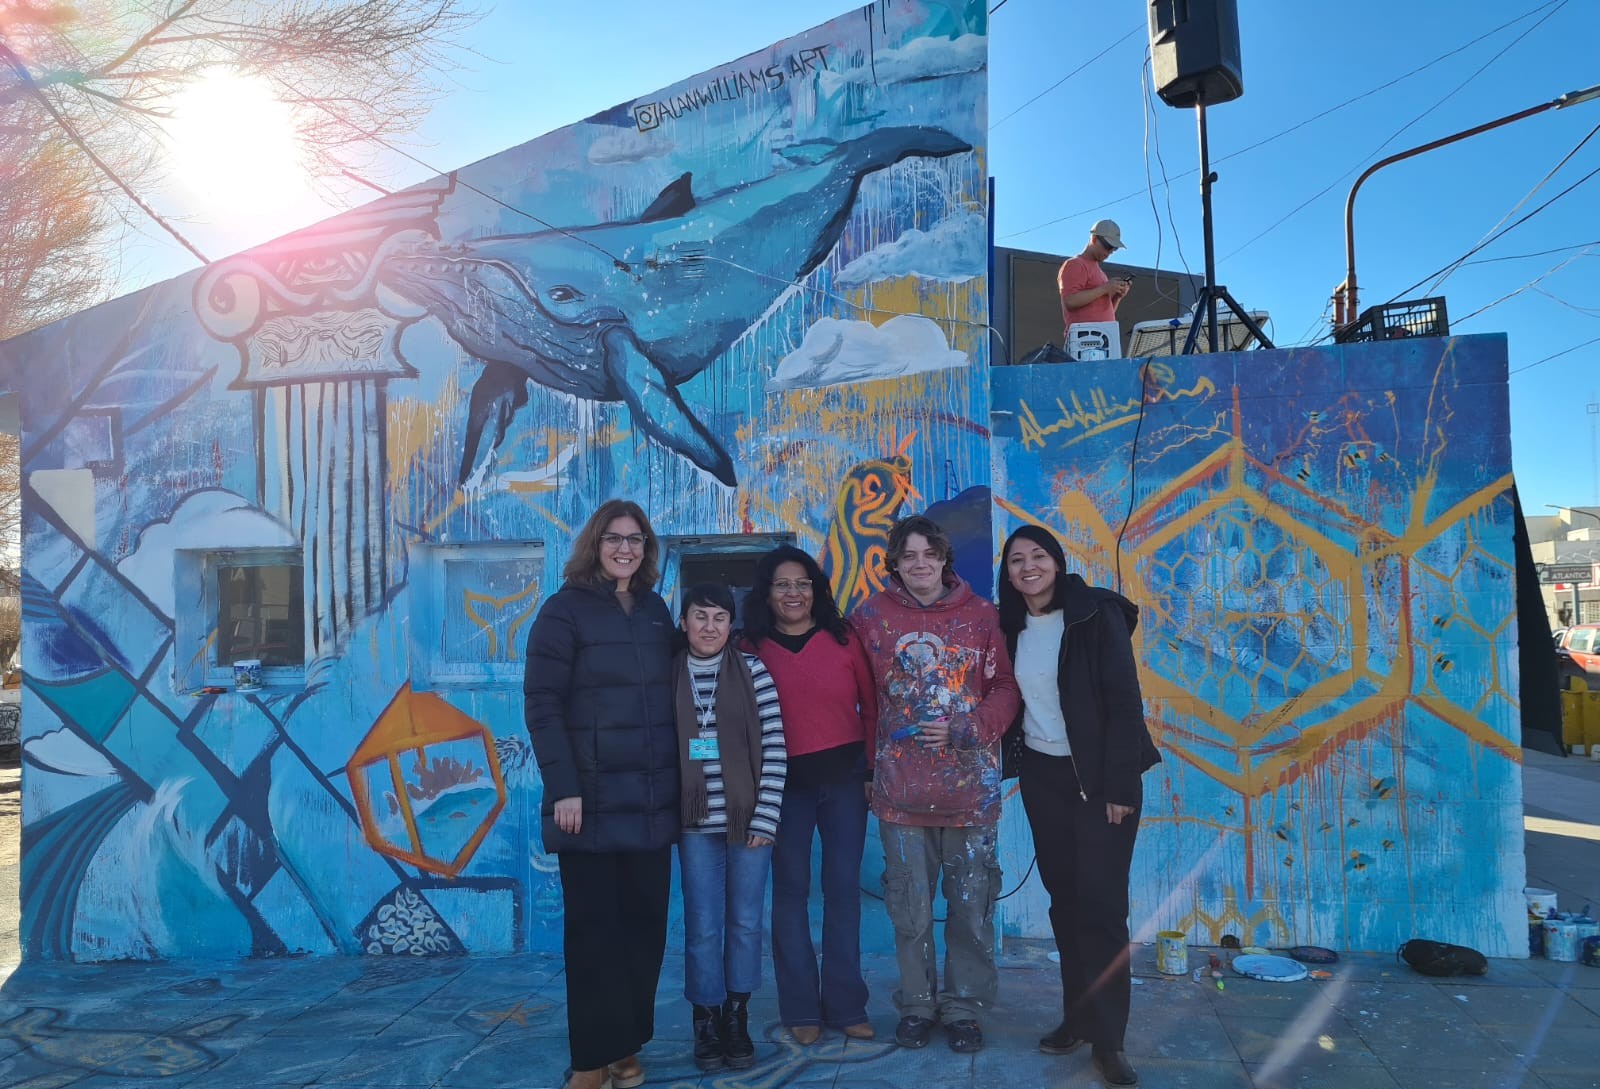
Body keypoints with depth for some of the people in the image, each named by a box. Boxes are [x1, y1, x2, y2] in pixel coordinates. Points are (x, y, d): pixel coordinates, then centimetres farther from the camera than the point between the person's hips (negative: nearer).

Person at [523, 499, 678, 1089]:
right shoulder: (565, 609, -5)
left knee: (645, 923, 9)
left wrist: (679, 782, 11)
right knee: (593, 928, 3)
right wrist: (563, 788, -17)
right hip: (592, 798, -5)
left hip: (651, 799, 5)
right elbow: (541, 704, -10)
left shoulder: (656, 610, 11)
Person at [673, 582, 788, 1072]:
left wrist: (766, 816, -8)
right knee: (703, 926, 4)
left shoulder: (753, 671, -2)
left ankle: (737, 1019, 23)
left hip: (749, 817, 0)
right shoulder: (668, 676, 2)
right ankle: (706, 1023, 20)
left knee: (746, 921, 8)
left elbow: (774, 747, -4)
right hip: (697, 822, 0)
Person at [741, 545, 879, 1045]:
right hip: (785, 782, -1)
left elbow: (871, 705, 3)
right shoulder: (753, 648, 0)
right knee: (790, 890, 4)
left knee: (843, 888, 6)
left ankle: (845, 1004, 19)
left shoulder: (844, 639, 1)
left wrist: (873, 769, -1)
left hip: (844, 776, 1)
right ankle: (801, 1008, 16)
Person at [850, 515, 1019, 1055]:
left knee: (971, 906, 9)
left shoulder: (981, 615, 0)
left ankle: (964, 1007, 26)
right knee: (910, 908, 10)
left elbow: (1006, 688, 1)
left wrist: (964, 730, -13)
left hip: (972, 786, 0)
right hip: (901, 788, 0)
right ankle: (917, 1005, 28)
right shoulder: (871, 616, 1)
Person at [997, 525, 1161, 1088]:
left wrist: (1120, 786, -16)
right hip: (1043, 776, 5)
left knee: (1101, 903, -3)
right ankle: (1077, 1014, 23)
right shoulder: (1012, 626, 4)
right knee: (1064, 897, 11)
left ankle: (1107, 1037, 6)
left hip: (1101, 776, -5)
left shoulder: (1097, 615, -12)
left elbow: (1125, 703, -14)